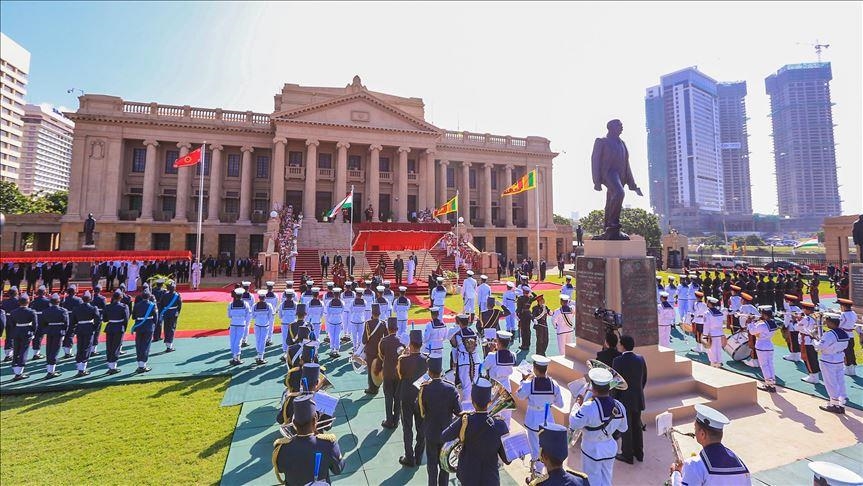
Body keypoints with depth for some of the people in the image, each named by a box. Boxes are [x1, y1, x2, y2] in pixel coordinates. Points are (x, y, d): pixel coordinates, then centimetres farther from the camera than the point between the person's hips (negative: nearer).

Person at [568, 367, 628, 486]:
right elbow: (623, 428, 1)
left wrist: (577, 404, -13)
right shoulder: (619, 406, -15)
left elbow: (574, 424, -23)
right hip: (611, 448, 5)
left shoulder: (589, 407, -34)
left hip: (592, 449, -5)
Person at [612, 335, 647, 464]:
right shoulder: (640, 359, -3)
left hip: (624, 399, -6)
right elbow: (644, 379, 6)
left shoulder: (618, 361, -20)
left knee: (626, 428, 7)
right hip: (638, 399, 6)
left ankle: (627, 455, 19)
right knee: (637, 425, 20)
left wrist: (614, 399, -5)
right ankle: (639, 453, 33)